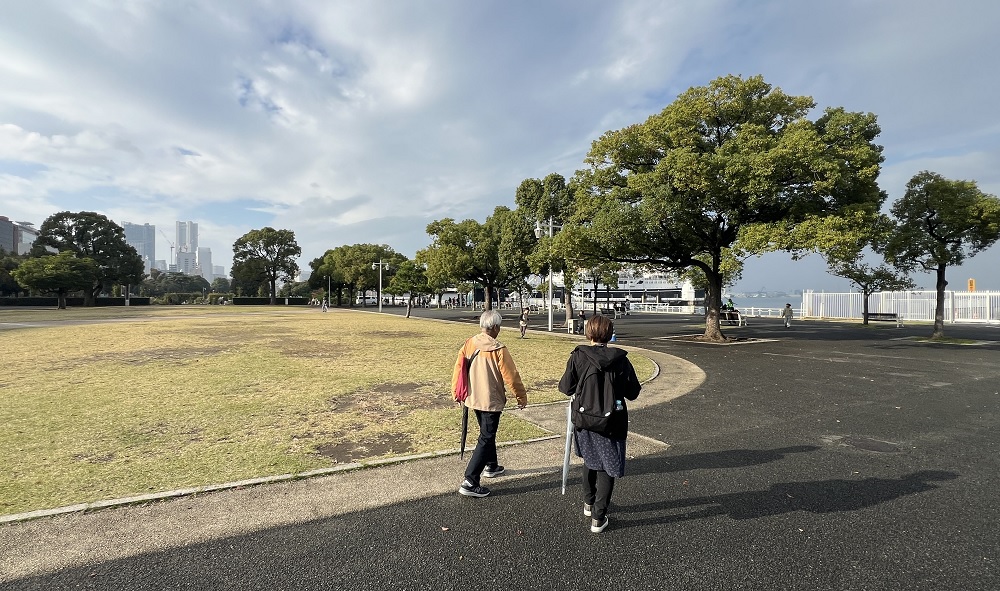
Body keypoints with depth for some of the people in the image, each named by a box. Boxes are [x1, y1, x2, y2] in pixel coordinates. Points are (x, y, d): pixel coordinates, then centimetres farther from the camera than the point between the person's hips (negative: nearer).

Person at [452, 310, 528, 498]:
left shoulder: (468, 344, -3)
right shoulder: (498, 349, -20)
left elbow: (458, 368, 2)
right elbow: (511, 376, -15)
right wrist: (522, 397, -2)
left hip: (473, 398, 7)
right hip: (492, 401, -7)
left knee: (487, 433, 25)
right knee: (486, 439, 2)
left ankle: (491, 466, 43)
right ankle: (470, 482, 0)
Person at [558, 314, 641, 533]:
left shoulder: (578, 356, -14)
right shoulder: (621, 359, -12)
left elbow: (566, 388, -12)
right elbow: (633, 393, -4)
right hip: (612, 424, -1)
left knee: (590, 461, 25)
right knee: (608, 468, 13)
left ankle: (589, 503, 40)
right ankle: (598, 517, 16)